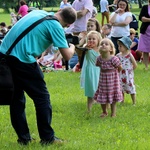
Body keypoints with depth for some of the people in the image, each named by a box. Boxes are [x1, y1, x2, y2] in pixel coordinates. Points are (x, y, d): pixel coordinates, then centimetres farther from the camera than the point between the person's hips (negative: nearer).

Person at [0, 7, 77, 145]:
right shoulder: (56, 26, -3)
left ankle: (23, 137, 22)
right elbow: (67, 56, -1)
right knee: (42, 97, 7)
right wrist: (72, 47, 20)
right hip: (22, 60, -7)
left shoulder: (38, 12, 17)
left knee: (16, 98, 17)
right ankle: (48, 138, 13)